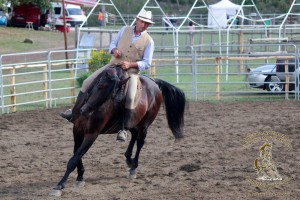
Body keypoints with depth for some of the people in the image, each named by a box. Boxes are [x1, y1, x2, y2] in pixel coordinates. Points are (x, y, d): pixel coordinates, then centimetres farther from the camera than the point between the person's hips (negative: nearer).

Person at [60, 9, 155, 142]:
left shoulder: (148, 41, -2)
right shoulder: (125, 30, 8)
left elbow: (146, 63, -4)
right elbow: (113, 44, 19)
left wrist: (130, 64, -18)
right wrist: (114, 50, -5)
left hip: (132, 71, -4)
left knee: (130, 97, -30)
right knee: (88, 82, -5)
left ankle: (124, 129, -21)